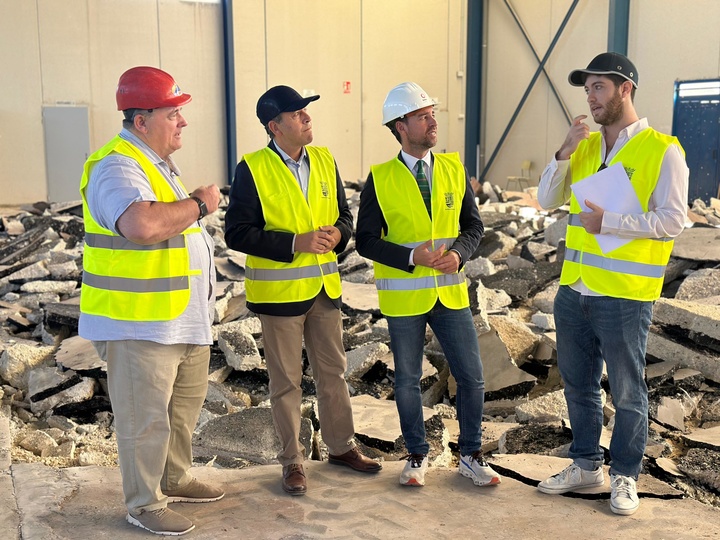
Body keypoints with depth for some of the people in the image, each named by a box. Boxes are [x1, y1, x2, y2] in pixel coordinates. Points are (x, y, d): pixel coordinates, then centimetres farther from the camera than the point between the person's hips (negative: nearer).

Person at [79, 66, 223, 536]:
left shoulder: (156, 162, 14)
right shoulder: (118, 167, -19)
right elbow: (142, 226, -39)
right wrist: (200, 205, -24)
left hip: (182, 320, 10)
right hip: (139, 325, -10)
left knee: (185, 406, 21)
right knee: (146, 419, 2)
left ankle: (174, 480, 38)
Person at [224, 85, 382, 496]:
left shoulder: (325, 161, 6)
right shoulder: (253, 169, -11)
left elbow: (344, 214, 14)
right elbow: (237, 233, -15)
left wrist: (337, 234, -9)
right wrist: (295, 243, -21)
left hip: (325, 286, 5)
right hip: (279, 290, -5)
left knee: (333, 371, 15)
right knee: (286, 380, 7)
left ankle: (342, 446, 32)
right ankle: (293, 460, 21)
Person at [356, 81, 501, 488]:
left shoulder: (454, 168, 2)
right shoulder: (381, 179, -7)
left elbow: (474, 225, 7)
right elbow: (366, 240, -7)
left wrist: (458, 253, -14)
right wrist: (412, 257, -20)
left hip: (451, 292, 3)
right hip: (404, 296, -2)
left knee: (472, 377, 6)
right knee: (408, 381, 10)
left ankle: (471, 455, 25)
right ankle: (418, 456, 29)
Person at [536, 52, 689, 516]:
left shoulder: (662, 151, -8)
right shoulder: (585, 147, 9)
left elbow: (673, 221, -14)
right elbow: (547, 201, 6)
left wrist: (608, 221, -20)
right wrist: (564, 153, -7)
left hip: (625, 295, -6)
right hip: (575, 288, 6)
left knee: (627, 392, 7)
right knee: (578, 385, 16)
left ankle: (625, 476, 24)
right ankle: (587, 465, 33)